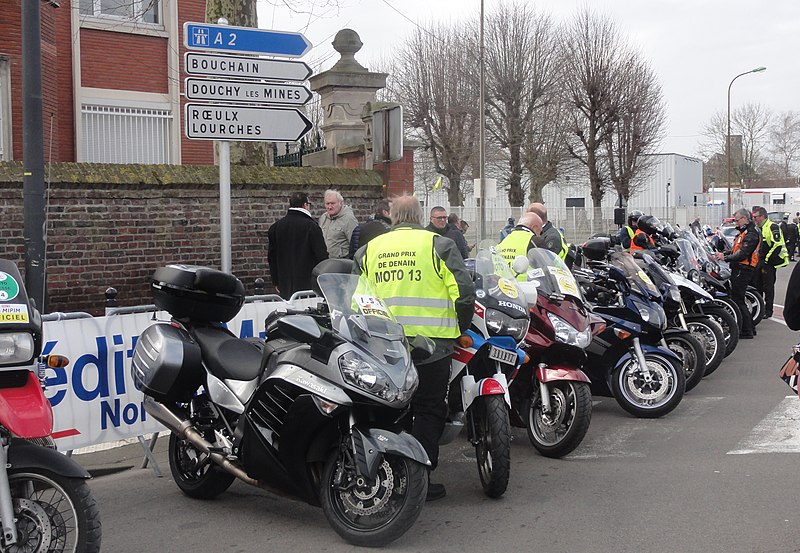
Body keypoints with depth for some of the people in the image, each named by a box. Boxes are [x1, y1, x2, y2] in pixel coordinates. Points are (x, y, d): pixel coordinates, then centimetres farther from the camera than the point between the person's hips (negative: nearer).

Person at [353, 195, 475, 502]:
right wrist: (460, 327, 6)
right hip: (430, 341, -4)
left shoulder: (369, 249, 9)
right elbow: (463, 290, -8)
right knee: (428, 411, 4)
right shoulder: (436, 244, -3)